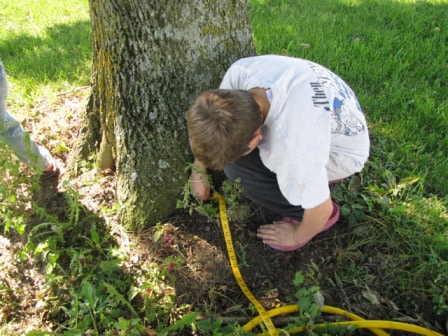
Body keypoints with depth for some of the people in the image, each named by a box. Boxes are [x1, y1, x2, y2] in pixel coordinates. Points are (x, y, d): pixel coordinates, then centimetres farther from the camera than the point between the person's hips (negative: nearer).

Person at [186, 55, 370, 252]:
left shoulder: (291, 143, -43)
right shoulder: (241, 71, -26)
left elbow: (321, 208, -27)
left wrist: (297, 236, -7)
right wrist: (198, 171, 3)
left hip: (343, 151, -6)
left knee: (237, 168, -22)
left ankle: (301, 214, 1)